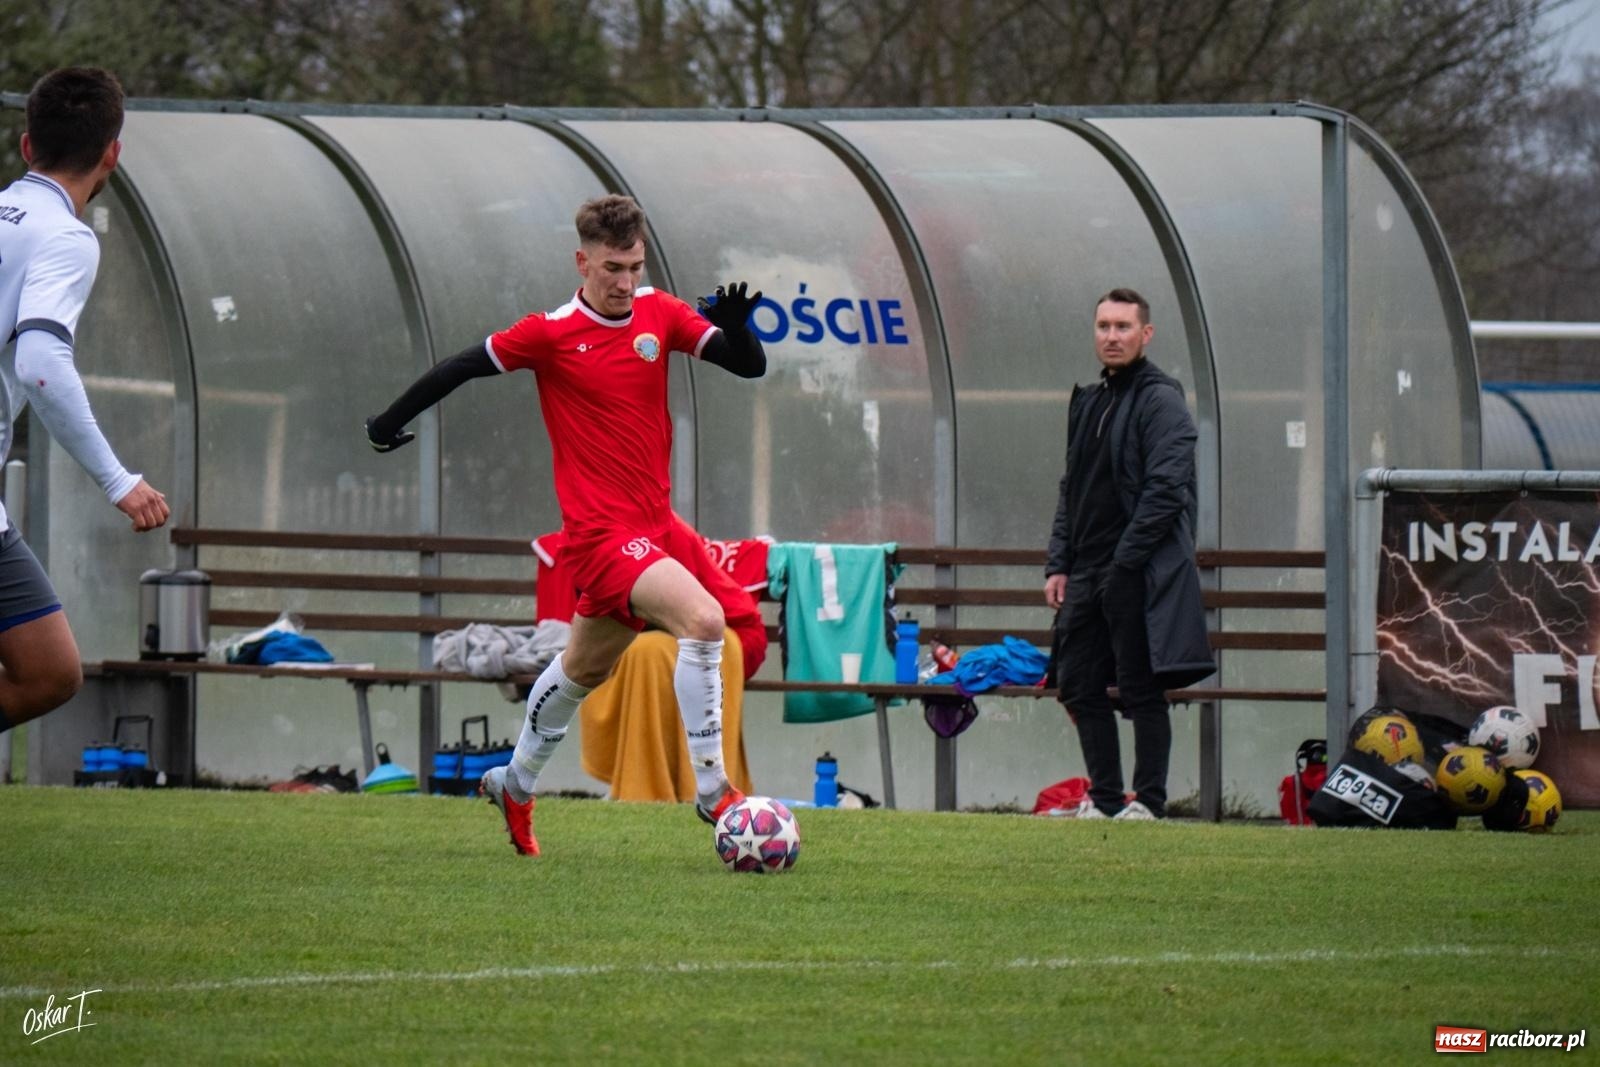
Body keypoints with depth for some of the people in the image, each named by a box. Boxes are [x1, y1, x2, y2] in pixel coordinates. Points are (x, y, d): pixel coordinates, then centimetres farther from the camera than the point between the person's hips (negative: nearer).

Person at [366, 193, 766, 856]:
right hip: (601, 529, -6)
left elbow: (750, 366, -1)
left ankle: (515, 787, 43)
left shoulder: (659, 314, 2)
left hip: (654, 523, 6)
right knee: (701, 619, -26)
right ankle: (711, 789, -22)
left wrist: (734, 326, -23)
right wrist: (391, 422, 9)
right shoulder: (551, 334, -10)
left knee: (585, 666, 23)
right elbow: (463, 369, 1)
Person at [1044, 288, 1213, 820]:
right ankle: (1104, 797, 17)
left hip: (1140, 574, -8)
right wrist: (1058, 565, 12)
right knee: (1080, 687, 9)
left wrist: (1123, 564, -18)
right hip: (1087, 576, 8)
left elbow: (1166, 490, -16)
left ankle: (1149, 800, 2)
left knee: (1141, 691, -4)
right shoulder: (1088, 402, 17)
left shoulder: (1160, 401, -8)